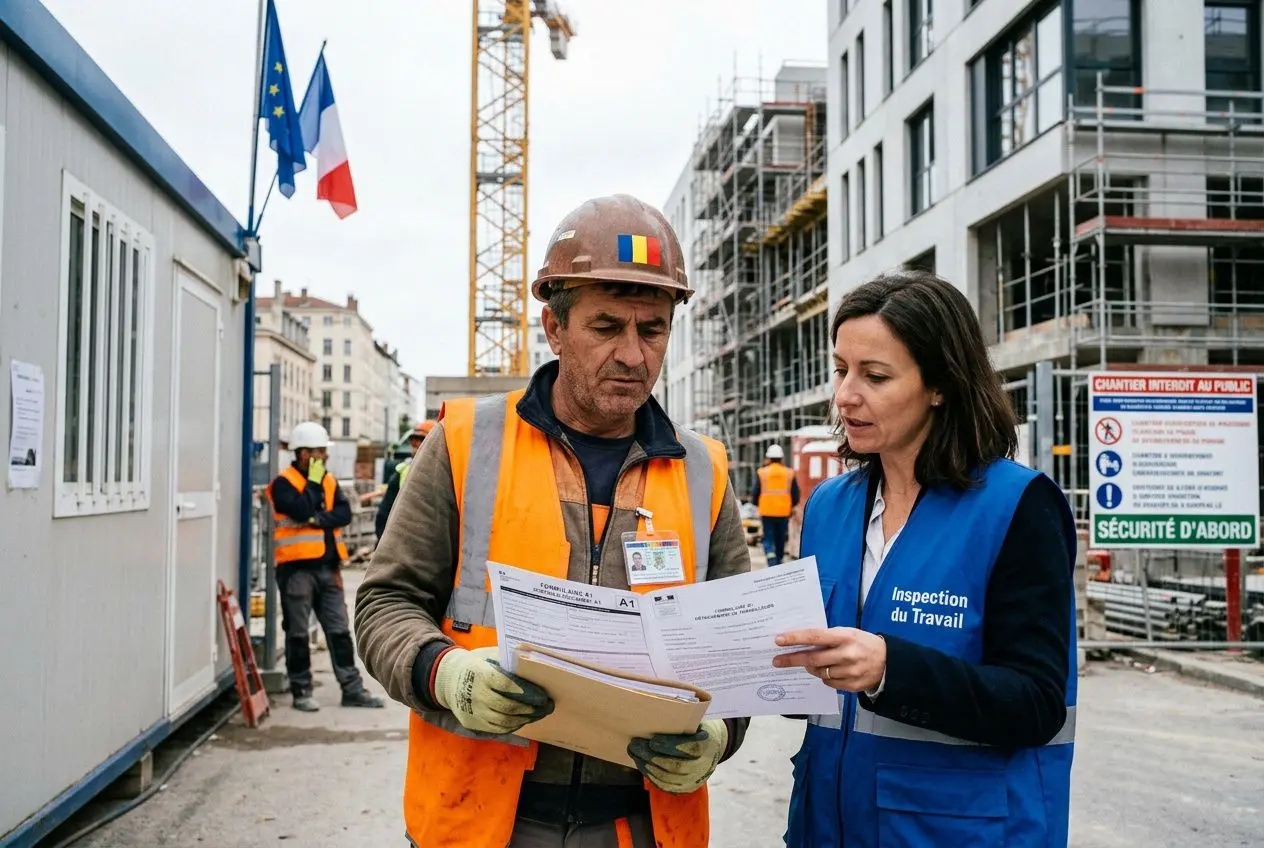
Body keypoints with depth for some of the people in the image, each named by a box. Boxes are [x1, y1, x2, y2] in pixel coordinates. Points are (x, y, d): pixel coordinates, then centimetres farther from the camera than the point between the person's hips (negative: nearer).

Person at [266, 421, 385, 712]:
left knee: (339, 629, 8)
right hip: (297, 567, -6)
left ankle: (352, 688, 13)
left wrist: (318, 519, -15)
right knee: (298, 632, 2)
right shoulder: (283, 483, -5)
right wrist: (313, 482, -10)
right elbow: (302, 511, -21)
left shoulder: (329, 481, 14)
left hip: (328, 566, 6)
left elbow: (344, 513, 1)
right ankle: (301, 691, 11)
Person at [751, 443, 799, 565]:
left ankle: (771, 557, -20)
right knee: (780, 540, 14)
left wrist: (758, 505, 20)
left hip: (766, 512, -2)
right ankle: (779, 563, 22)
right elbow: (796, 495, 3)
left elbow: (755, 494, 0)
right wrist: (791, 506, 22)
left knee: (768, 538, 3)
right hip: (784, 512, 2)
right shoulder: (790, 473, 2)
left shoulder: (761, 473, -3)